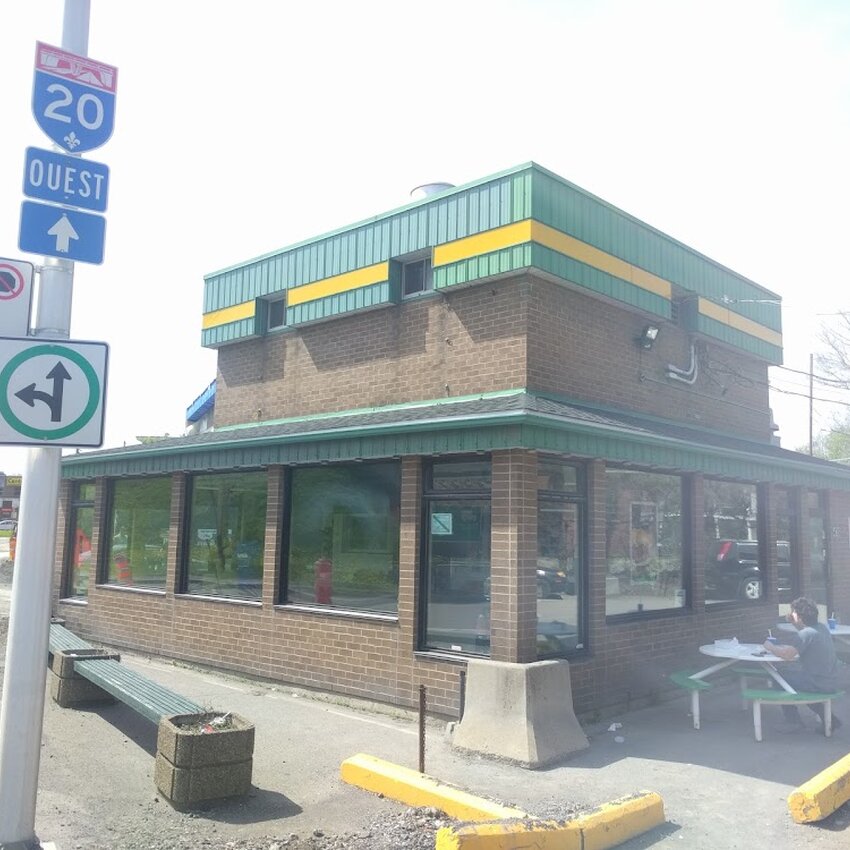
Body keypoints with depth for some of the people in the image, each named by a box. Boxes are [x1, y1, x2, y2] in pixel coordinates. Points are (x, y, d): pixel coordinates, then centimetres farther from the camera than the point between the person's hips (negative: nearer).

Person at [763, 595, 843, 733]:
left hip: (819, 685, -8)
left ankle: (793, 721, 12)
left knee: (780, 676, 5)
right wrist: (794, 623, 15)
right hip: (831, 683, 8)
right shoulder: (822, 628, 5)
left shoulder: (807, 633, -22)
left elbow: (787, 654, -30)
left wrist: (770, 647, -12)